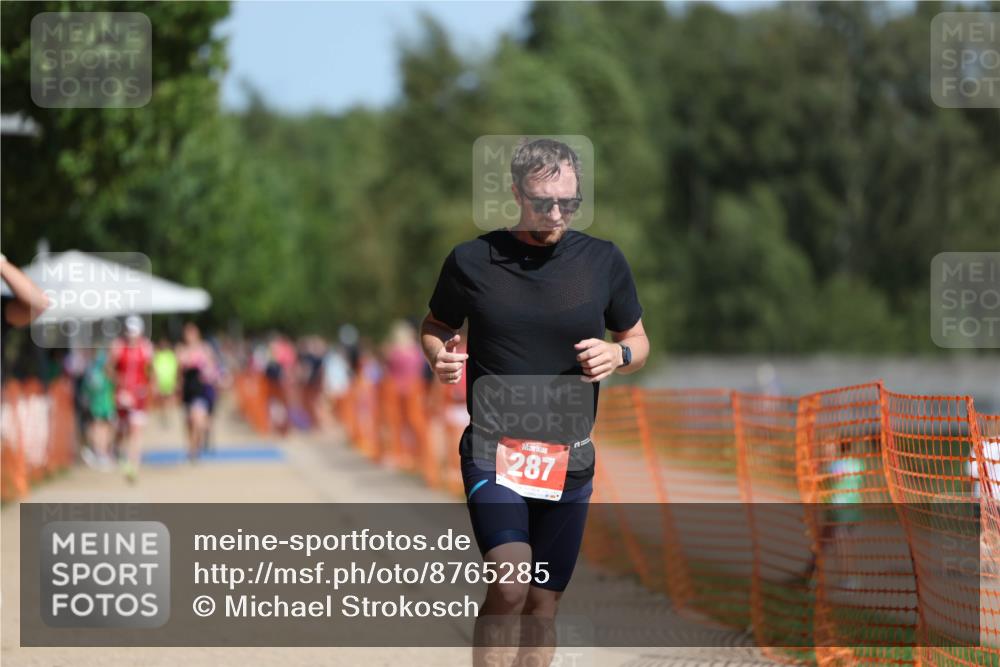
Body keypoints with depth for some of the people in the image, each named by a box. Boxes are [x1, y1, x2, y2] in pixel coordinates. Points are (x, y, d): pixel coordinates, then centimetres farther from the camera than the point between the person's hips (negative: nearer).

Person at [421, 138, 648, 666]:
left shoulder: (603, 261, 3)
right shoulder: (472, 261, -2)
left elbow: (638, 341, 13)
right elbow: (434, 327, 12)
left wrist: (619, 355, -10)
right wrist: (440, 356, -11)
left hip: (568, 458, 3)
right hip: (492, 450, -3)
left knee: (543, 604, 8)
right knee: (510, 584, -23)